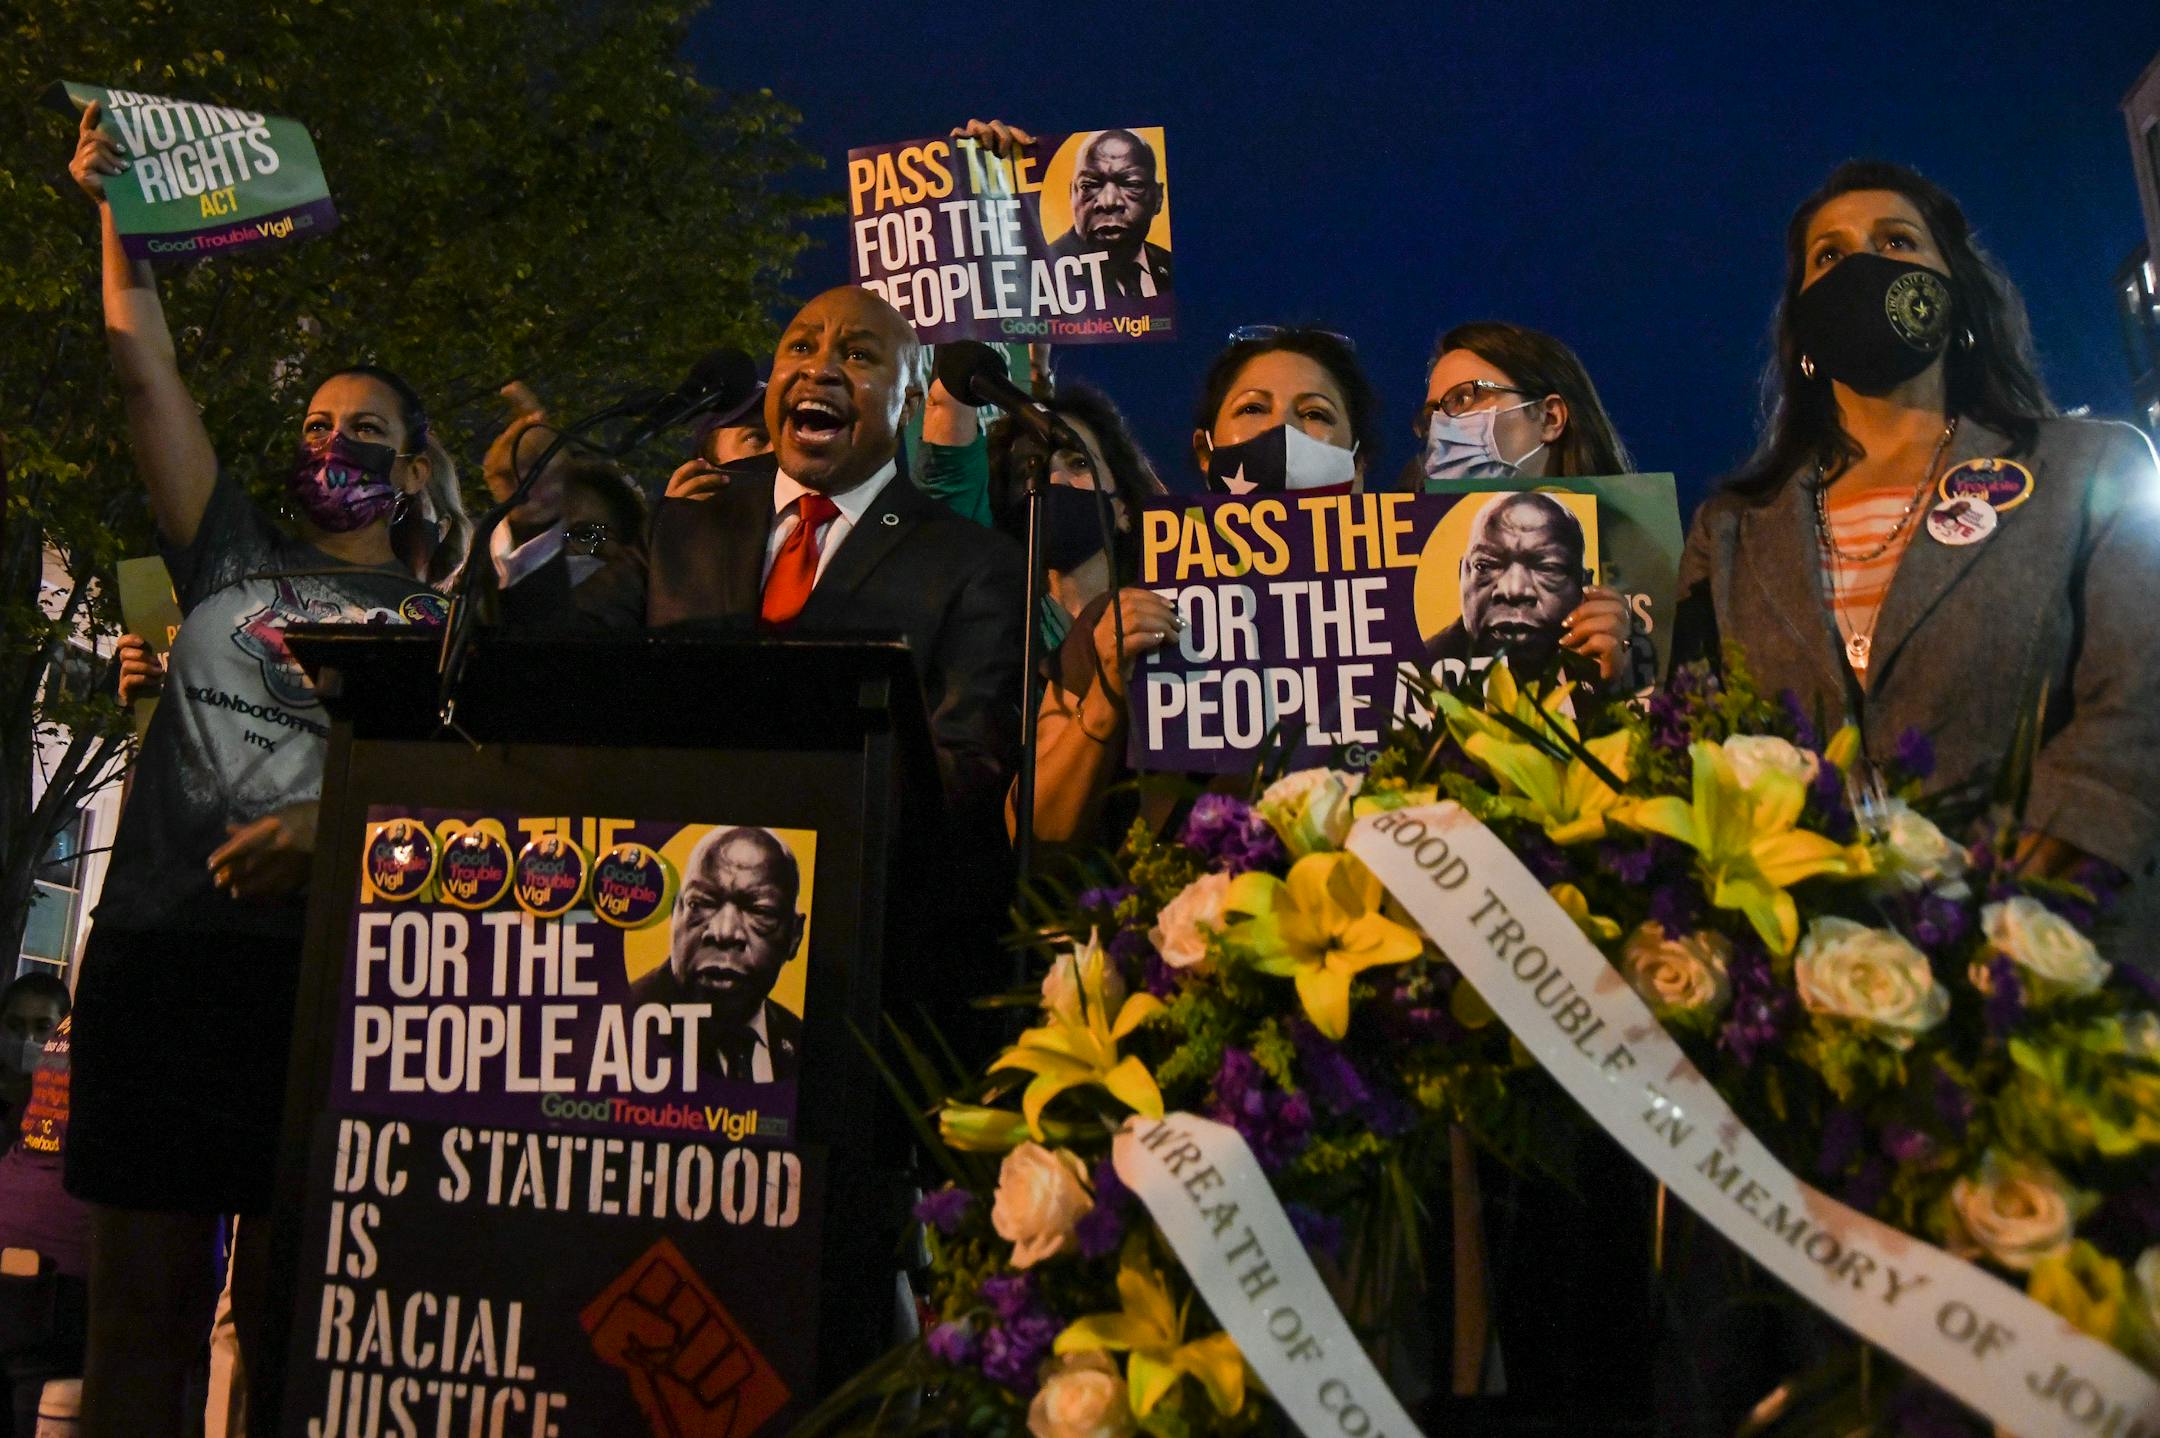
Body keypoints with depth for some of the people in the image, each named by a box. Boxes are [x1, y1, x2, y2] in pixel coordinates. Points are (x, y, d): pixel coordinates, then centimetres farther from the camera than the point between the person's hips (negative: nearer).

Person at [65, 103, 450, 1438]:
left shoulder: (440, 624, 11)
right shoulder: (236, 559, 16)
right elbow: (149, 373, 12)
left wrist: (321, 831, -18)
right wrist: (117, 212, 8)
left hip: (323, 965, -2)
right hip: (161, 943, 2)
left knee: (284, 1313, 2)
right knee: (144, 1303, 4)